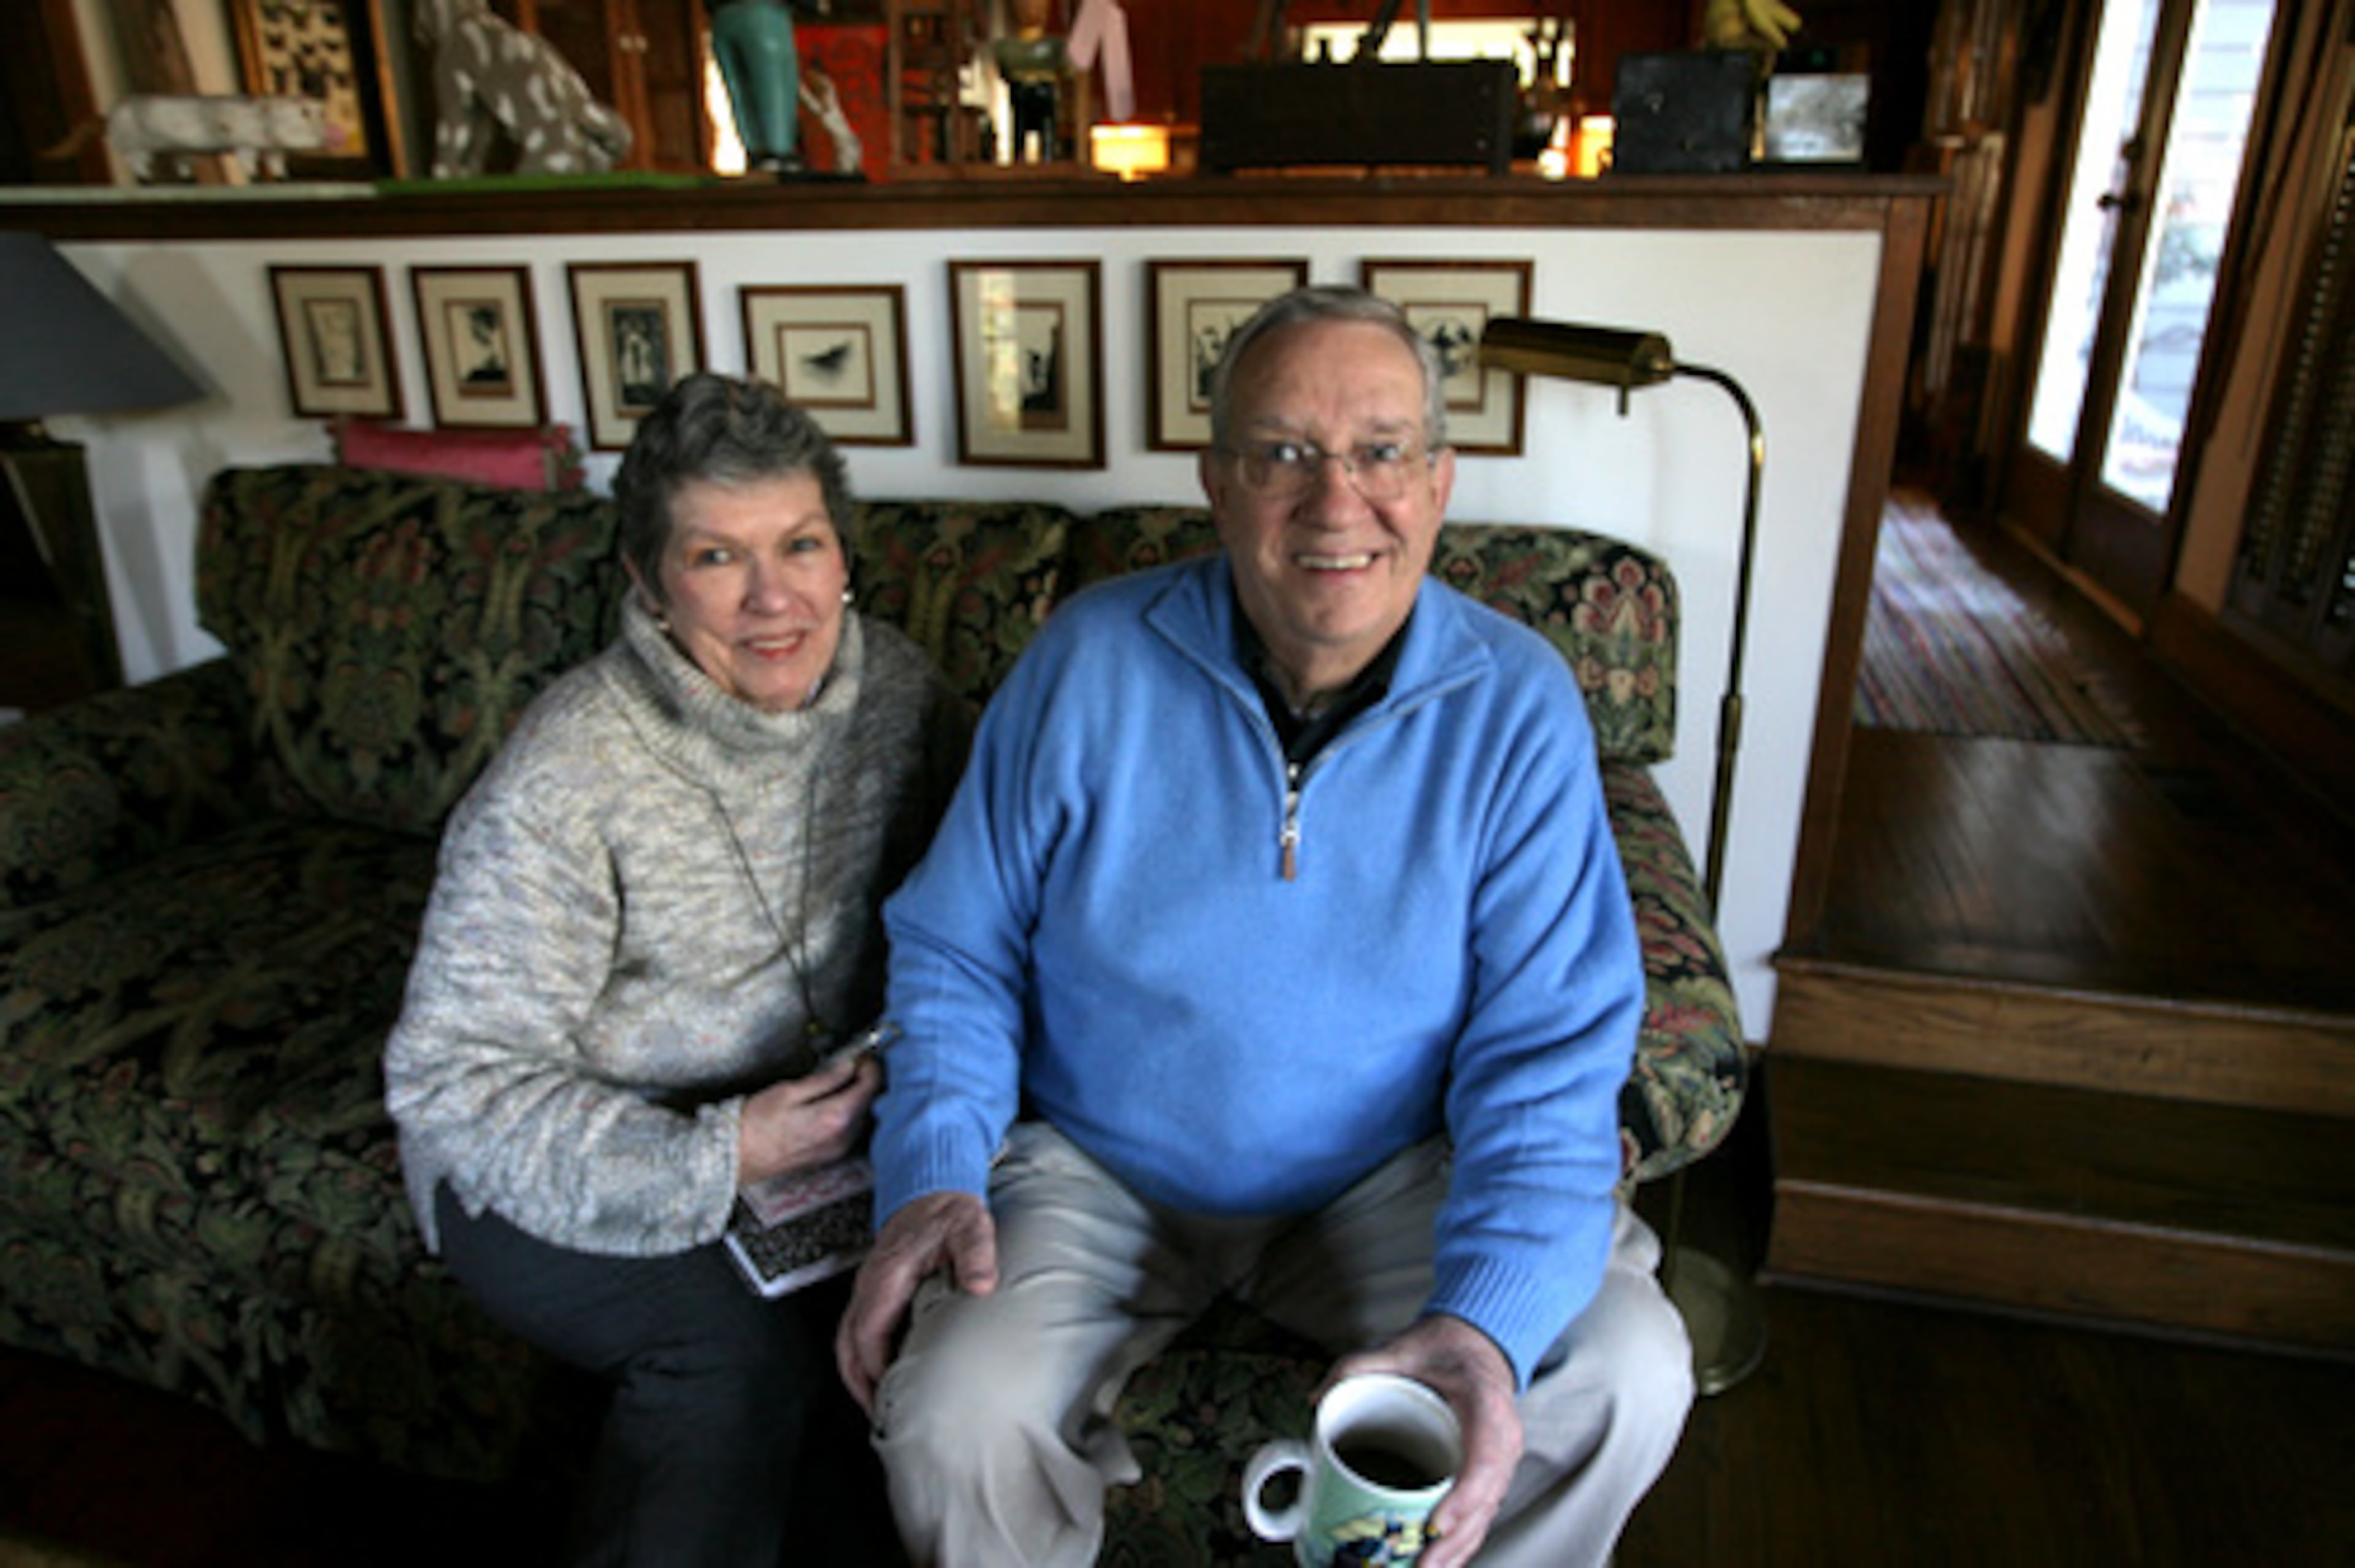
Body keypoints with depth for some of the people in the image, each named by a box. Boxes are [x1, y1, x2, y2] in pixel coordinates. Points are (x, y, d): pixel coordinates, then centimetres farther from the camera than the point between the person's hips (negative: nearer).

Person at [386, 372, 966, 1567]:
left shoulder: (897, 693, -7)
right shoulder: (558, 786, -22)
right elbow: (458, 1088, -18)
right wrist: (715, 1158, -27)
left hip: (815, 1117, 4)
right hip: (550, 1171, -4)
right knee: (738, 1339, -28)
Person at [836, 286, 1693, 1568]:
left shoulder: (1518, 706, -12)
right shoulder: (1090, 663, -12)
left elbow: (1549, 1056, -13)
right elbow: (955, 948, -1)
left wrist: (1488, 1320, -29)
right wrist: (933, 1172, -16)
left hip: (1388, 1177, 1)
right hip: (1098, 1171, 0)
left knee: (1630, 1376, -19)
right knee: (952, 1425, -23)